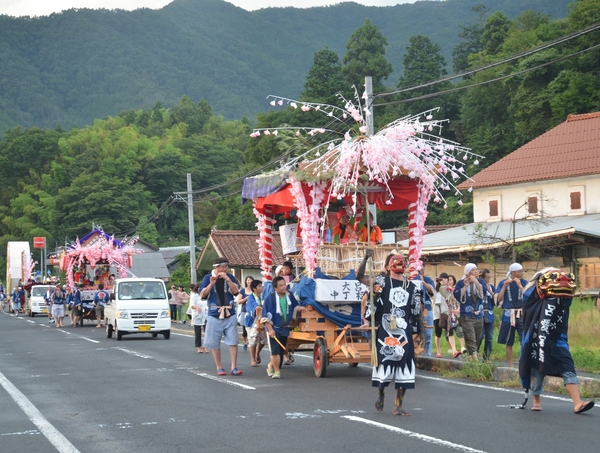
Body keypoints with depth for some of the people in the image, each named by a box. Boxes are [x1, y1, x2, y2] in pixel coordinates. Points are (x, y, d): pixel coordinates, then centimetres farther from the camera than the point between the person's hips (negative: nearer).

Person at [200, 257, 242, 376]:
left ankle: (234, 367, -2)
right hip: (214, 316, -1)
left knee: (233, 342, -4)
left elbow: (235, 291, -10)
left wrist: (227, 279, -17)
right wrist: (211, 284, -17)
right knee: (215, 344, 4)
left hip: (229, 315, 1)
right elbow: (202, 295, -5)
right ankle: (219, 367, 15)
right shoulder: (208, 278, 0)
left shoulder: (230, 277, 3)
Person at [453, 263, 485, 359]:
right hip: (467, 316, -5)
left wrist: (476, 281, -17)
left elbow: (483, 292, -9)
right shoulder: (461, 283, -1)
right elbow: (458, 296, -13)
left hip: (479, 316, 5)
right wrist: (465, 286, -15)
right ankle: (474, 358, -23)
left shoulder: (480, 281, 9)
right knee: (471, 340, -15)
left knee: (477, 340, 10)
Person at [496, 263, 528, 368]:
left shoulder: (525, 283, 2)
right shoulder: (503, 283, 2)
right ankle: (510, 366, 18)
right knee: (509, 343, 9)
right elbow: (498, 299, -5)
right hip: (508, 316, 1)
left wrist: (520, 285, -14)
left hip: (522, 315, -1)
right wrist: (505, 286, -12)